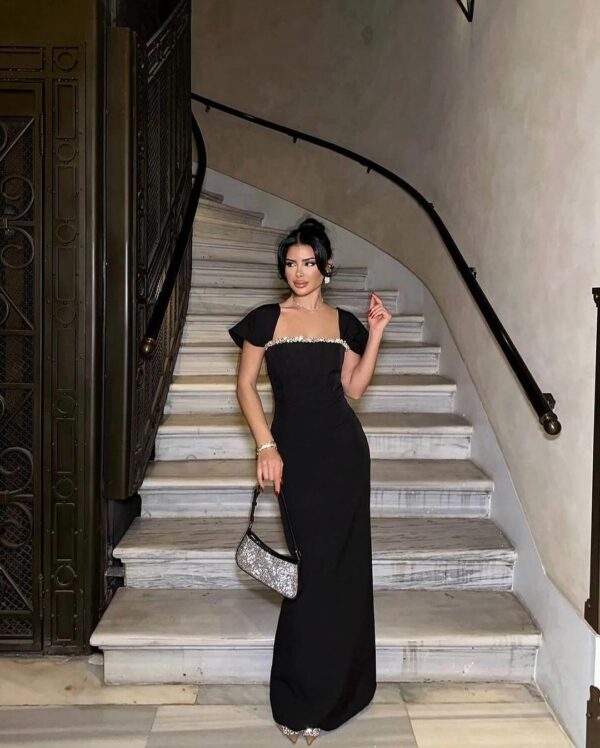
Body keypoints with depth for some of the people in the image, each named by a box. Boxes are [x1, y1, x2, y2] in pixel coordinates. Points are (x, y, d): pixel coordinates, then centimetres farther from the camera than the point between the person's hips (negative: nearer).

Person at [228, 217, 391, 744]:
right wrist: (266, 446, -8)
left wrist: (376, 333, 0)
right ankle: (301, 699, 19)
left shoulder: (344, 322, 8)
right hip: (294, 448, -2)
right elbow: (246, 384, 1)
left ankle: (332, 688, 27)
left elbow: (354, 388, 6)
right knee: (311, 562, 1)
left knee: (342, 561, 6)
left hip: (343, 448, 2)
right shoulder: (266, 319, 1)